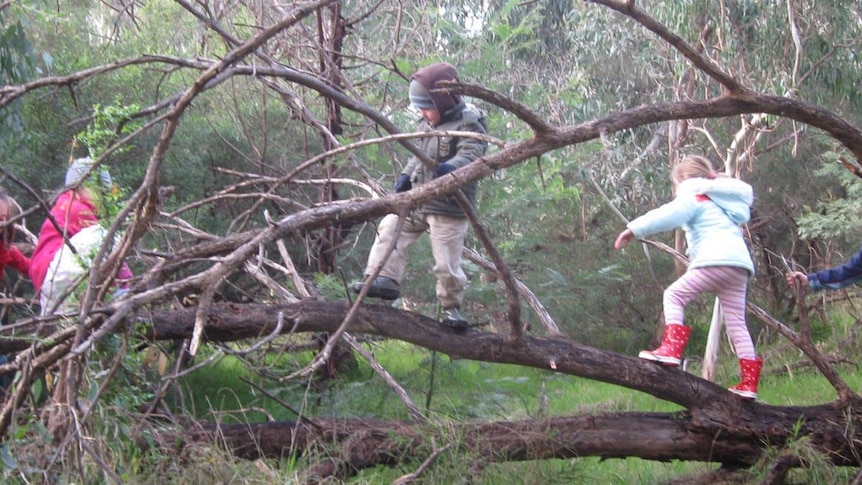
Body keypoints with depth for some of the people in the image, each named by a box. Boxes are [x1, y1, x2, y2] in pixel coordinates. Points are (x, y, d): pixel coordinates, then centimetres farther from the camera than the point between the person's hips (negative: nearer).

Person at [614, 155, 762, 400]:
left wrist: (634, 230, -13)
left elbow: (668, 215, -9)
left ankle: (671, 349, -16)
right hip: (740, 263, 8)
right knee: (736, 322, 9)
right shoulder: (722, 202, 35)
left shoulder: (694, 197, 8)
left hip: (716, 260, -8)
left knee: (675, 295, -1)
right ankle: (749, 382, 6)